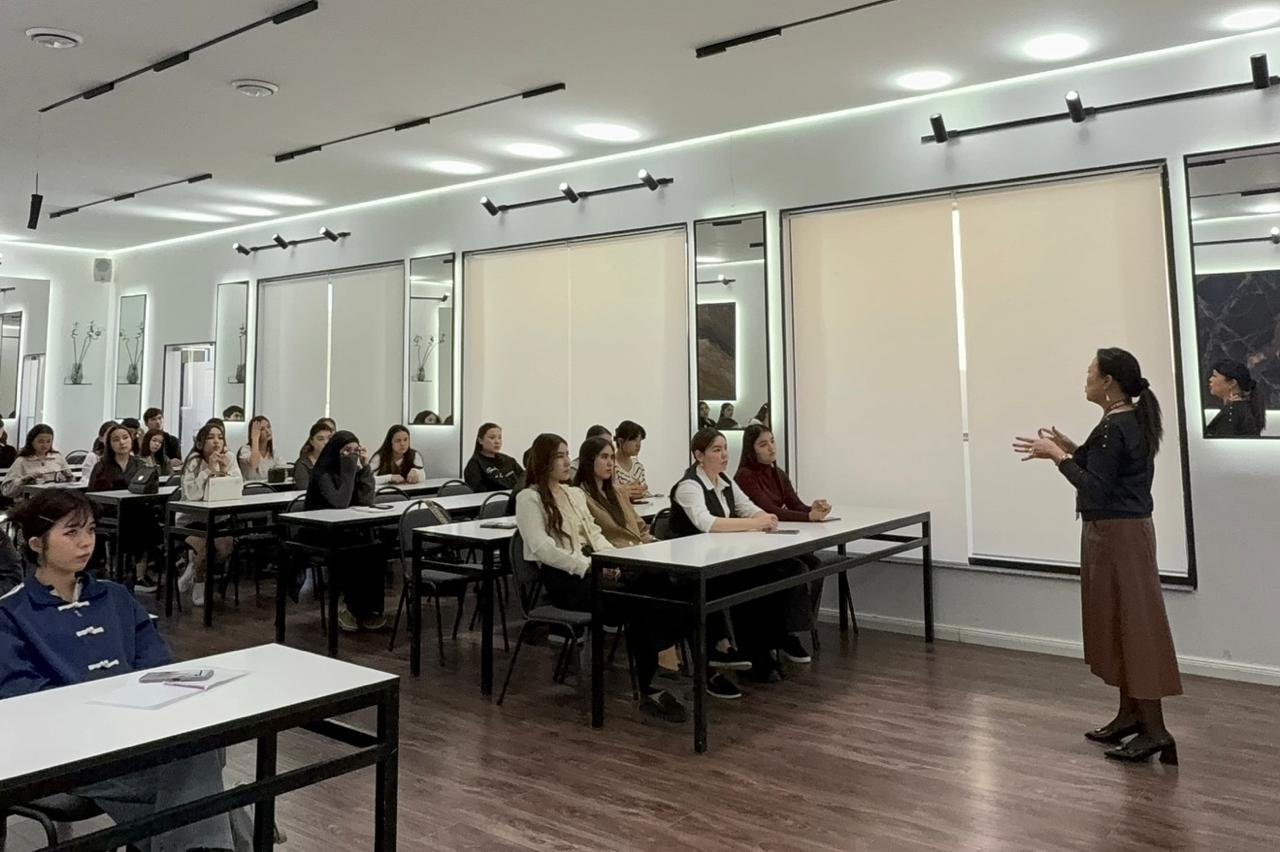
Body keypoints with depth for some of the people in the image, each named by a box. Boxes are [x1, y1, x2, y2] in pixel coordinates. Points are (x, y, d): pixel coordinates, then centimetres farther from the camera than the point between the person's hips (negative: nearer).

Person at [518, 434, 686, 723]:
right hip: (559, 577, -7)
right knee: (635, 602, -29)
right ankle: (647, 691, -20)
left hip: (591, 567, 7)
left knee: (653, 585, -23)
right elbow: (542, 548, -13)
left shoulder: (575, 493, 22)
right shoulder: (528, 498, -2)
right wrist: (588, 567, -21)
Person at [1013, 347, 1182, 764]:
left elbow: (1095, 489, -23)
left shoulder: (1113, 428, -20)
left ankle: (1154, 729, 1)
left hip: (1116, 535, -10)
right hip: (1121, 531, 10)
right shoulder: (1131, 421, 11)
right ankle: (1131, 713, 26)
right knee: (1119, 624, 16)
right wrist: (1072, 449, 12)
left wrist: (1058, 456, -17)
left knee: (1133, 624, -5)